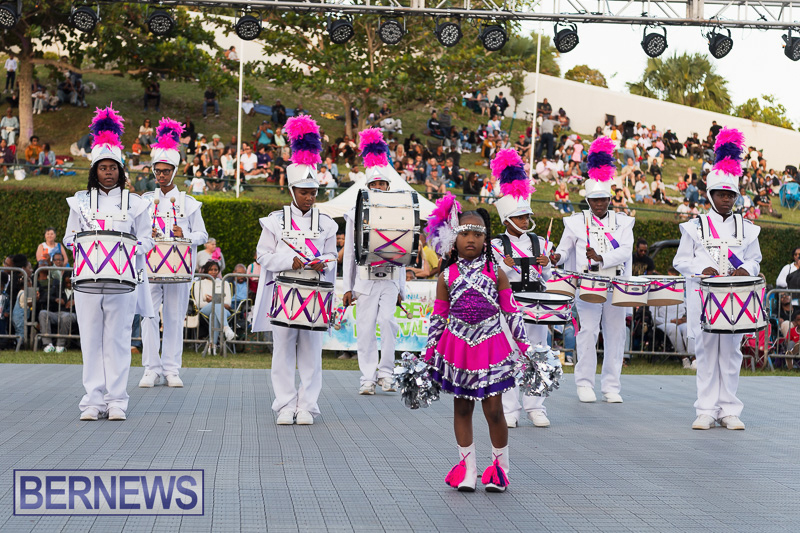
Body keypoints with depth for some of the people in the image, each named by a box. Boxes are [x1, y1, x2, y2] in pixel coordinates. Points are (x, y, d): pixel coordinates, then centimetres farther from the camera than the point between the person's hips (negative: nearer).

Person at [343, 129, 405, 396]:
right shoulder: (355, 214, 6)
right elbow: (349, 253, 8)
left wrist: (401, 289, 11)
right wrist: (348, 288, 5)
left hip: (390, 279, 1)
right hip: (365, 279, 0)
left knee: (388, 321, -15)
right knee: (366, 329, -1)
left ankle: (386, 373, -4)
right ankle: (368, 377, 7)